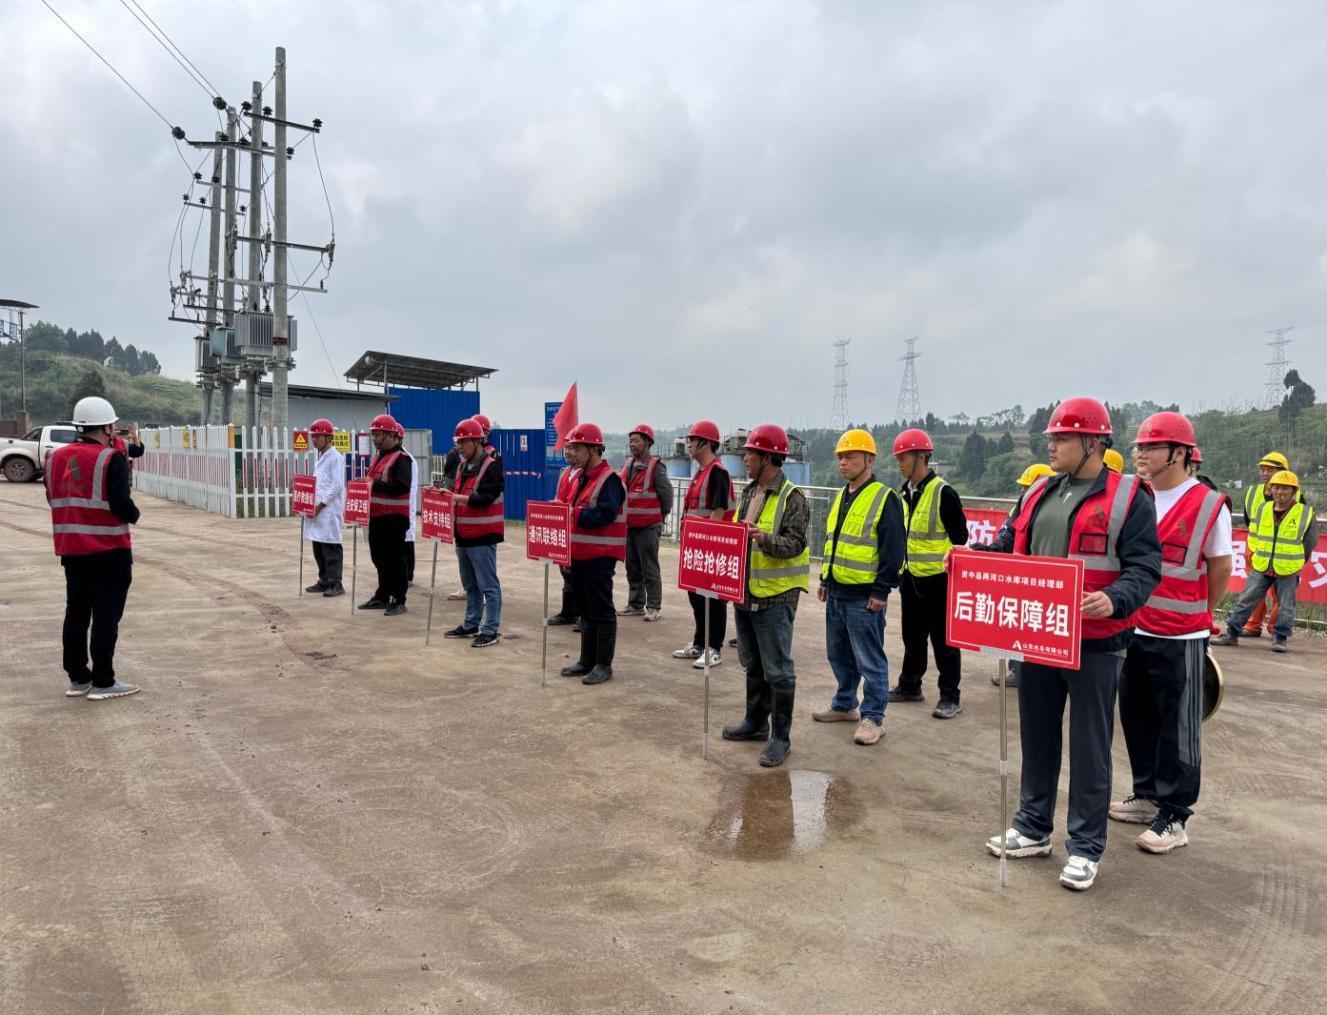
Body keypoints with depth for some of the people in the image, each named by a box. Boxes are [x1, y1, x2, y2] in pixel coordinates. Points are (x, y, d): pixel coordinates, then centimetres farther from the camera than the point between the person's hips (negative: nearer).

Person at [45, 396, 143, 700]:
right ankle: (103, 683, 3)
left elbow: (54, 499, 16)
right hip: (109, 551, -7)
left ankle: (78, 678, 23)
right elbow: (122, 505, -20)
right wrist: (134, 515, -1)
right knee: (106, 616, -1)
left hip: (71, 550, 7)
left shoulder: (56, 457, 8)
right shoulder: (111, 459, -15)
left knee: (76, 613, 15)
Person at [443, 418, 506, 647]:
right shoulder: (463, 465, 15)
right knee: (470, 585, 17)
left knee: (488, 586, -4)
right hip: (464, 534, 9)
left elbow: (485, 498, -21)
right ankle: (471, 625, 28)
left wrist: (456, 497, -24)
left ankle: (491, 630, 0)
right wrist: (448, 495, 2)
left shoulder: (491, 467, -12)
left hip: (482, 536, -9)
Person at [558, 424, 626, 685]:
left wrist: (573, 514, -21)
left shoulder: (609, 479, -13)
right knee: (585, 610, 15)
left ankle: (604, 665, 6)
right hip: (580, 553, 9)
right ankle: (587, 661, 25)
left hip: (600, 556, -9)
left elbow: (605, 515, -23)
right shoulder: (581, 477, 16)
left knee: (601, 611, -2)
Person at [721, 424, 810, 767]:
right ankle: (756, 722, 32)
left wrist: (765, 539, -34)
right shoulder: (749, 493, 12)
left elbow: (795, 544, -20)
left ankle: (780, 737, 10)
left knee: (777, 669, -1)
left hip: (775, 597, -8)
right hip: (745, 591, 8)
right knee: (752, 663, 18)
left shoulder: (792, 498, -13)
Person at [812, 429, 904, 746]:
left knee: (869, 660, 0)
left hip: (864, 596, -8)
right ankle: (845, 705, 33)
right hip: (836, 593, 9)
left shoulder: (884, 498, -12)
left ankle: (873, 718, 10)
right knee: (839, 654, 18)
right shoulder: (841, 497, 15)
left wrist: (882, 590, -17)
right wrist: (825, 579, 19)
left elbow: (893, 549, -15)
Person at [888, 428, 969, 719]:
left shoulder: (943, 493, -16)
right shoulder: (903, 493, 8)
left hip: (937, 577, -7)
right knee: (912, 635, 17)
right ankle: (909, 686, 30)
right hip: (911, 575, 8)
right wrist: (898, 561, 17)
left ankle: (949, 697, 10)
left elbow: (960, 538, -12)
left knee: (943, 639, 1)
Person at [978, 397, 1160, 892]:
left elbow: (1145, 567, -12)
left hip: (1094, 643, -6)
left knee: (1089, 748, 4)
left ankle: (1086, 847, 17)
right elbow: (1011, 548, 17)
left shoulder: (1128, 497, -7)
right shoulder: (1038, 493, 11)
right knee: (1036, 736, 16)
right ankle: (1033, 828, 31)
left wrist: (1115, 600, -30)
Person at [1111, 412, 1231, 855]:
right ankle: (1147, 795, 32)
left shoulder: (1209, 506, -10)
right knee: (1136, 718, 15)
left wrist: (1198, 615, 9)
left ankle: (1174, 816, 14)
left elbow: (1219, 569, 0)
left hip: (1180, 639, -5)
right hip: (1133, 632, 6)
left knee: (1178, 729, 4)